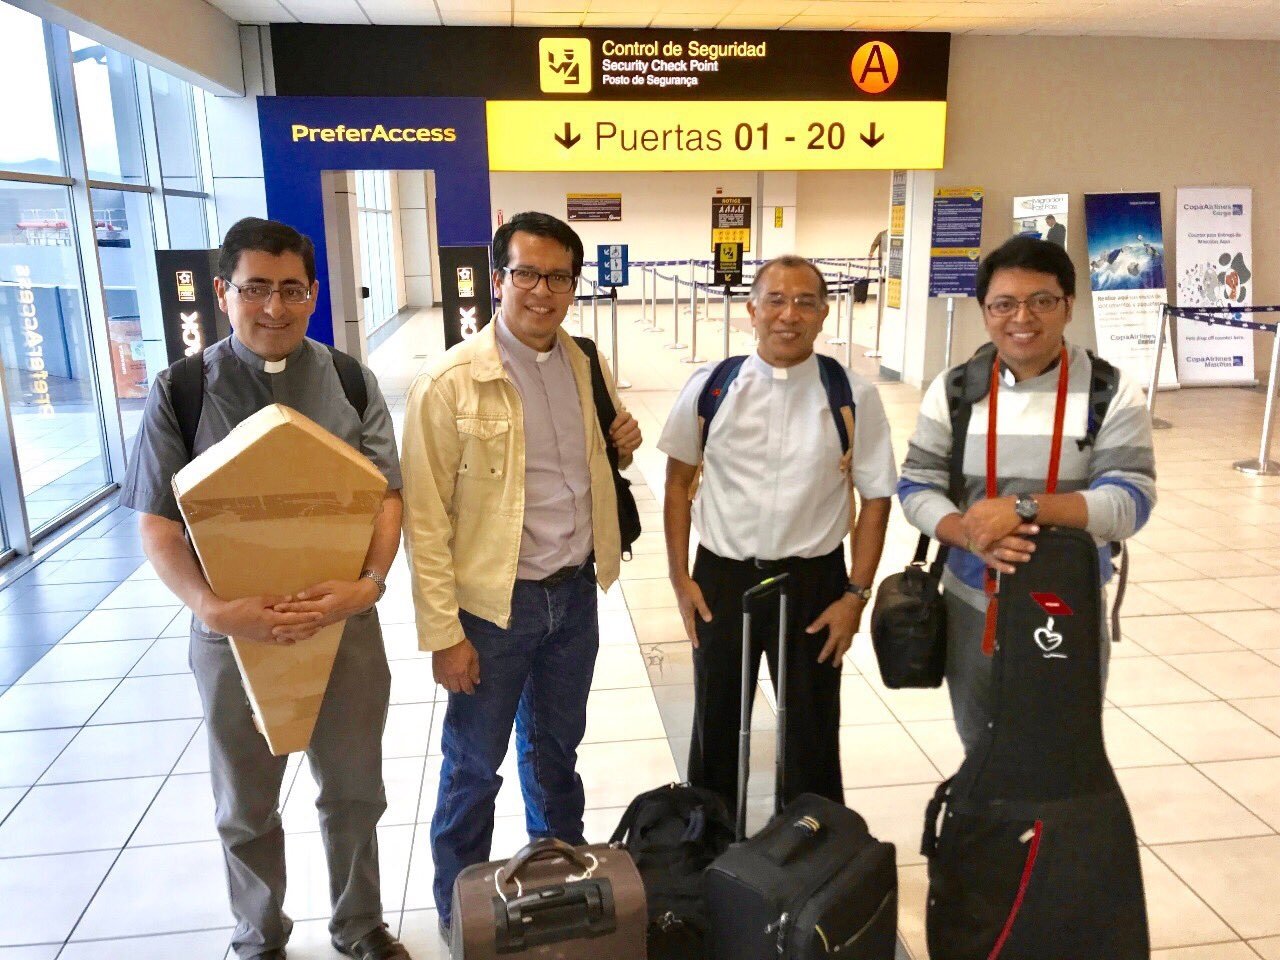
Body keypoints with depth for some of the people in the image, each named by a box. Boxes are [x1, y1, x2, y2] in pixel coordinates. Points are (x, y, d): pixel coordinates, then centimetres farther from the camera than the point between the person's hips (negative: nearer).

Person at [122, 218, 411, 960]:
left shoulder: (351, 384, -3)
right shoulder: (181, 392, -7)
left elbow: (388, 496, -5)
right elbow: (159, 524, -8)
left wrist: (370, 582, -23)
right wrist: (212, 608, -24)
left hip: (346, 620, 1)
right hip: (236, 629, -1)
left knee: (354, 792, 18)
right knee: (248, 807, 18)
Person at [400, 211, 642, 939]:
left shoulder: (590, 368, 2)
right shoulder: (450, 383, -16)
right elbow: (426, 519, -14)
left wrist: (623, 448, -5)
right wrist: (444, 632, -14)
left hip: (575, 593, 5)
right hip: (494, 604, -5)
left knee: (557, 750, 23)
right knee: (474, 768, 13)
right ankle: (461, 912, 36)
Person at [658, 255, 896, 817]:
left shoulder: (852, 396, -10)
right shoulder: (710, 388, -7)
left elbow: (875, 497, -3)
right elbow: (679, 480, 3)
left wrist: (856, 594, -6)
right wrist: (680, 577, 0)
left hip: (814, 580, -1)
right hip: (721, 578, 2)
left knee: (812, 729, 16)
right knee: (717, 726, 19)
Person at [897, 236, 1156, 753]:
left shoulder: (1112, 392, -9)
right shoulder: (954, 389, -3)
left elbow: (1130, 500, -17)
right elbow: (916, 488, -5)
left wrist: (1024, 507, -29)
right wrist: (970, 535, -24)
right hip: (972, 607, 2)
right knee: (980, 752, 22)